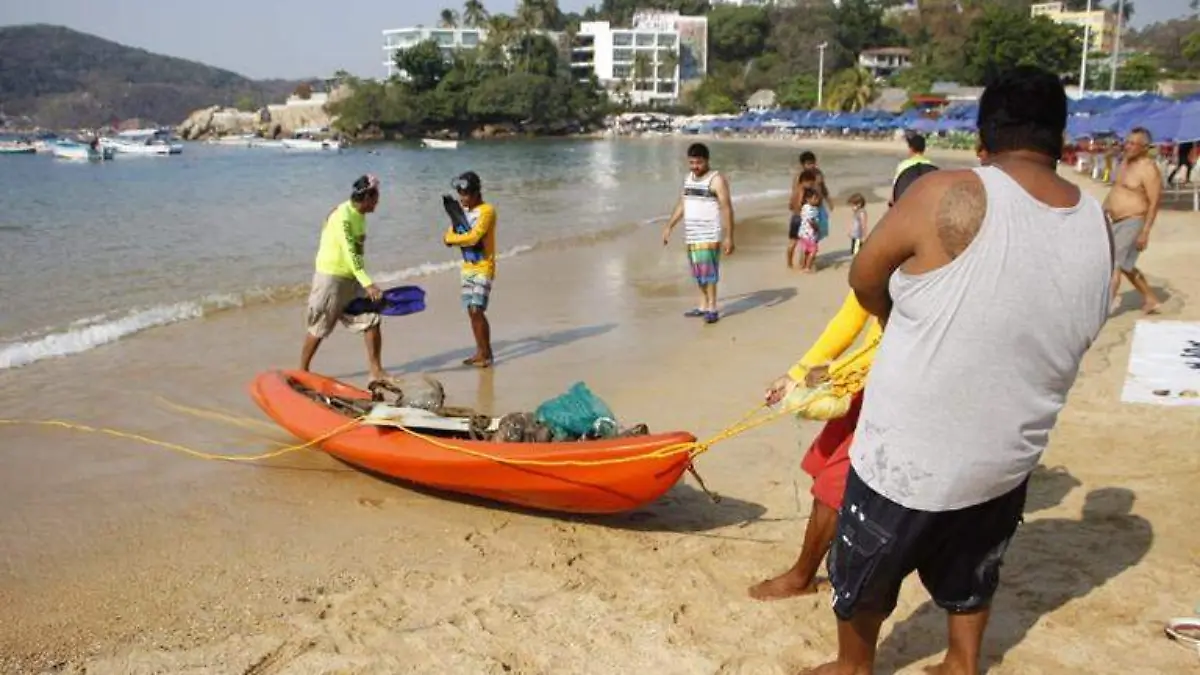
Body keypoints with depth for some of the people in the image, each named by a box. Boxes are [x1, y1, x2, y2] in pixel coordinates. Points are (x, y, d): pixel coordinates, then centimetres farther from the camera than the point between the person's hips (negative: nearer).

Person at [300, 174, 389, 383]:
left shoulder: (360, 215, 6)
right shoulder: (342, 216, -22)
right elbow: (349, 253, -30)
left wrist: (365, 282, 17)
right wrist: (368, 284, -37)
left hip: (353, 278, 8)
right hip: (331, 277, -8)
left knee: (372, 320, -1)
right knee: (319, 328, 4)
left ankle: (376, 370, 5)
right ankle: (302, 371, 20)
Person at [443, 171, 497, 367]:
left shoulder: (487, 211, -12)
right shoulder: (463, 210, 12)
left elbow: (473, 238, -21)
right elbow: (449, 236, 8)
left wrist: (453, 238, -7)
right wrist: (462, 237, -13)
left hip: (483, 267, -8)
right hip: (468, 266, 8)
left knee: (477, 310, -13)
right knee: (471, 310, 8)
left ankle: (487, 353, -3)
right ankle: (480, 351, 17)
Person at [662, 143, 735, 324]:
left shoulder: (717, 180, -10)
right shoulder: (688, 178, 12)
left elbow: (727, 209, -13)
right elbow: (681, 205, 20)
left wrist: (729, 237, -18)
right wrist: (669, 227, 16)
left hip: (709, 235, -7)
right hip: (691, 234, 7)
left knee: (708, 270, -10)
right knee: (698, 272, 11)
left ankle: (712, 309, -4)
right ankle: (703, 306, 18)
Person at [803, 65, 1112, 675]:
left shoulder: (950, 197, -21)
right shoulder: (1097, 225, -6)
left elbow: (864, 279, -7)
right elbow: (1063, 328, 8)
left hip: (908, 456, -4)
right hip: (1007, 457, 5)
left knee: (866, 574, 22)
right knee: (970, 575, 30)